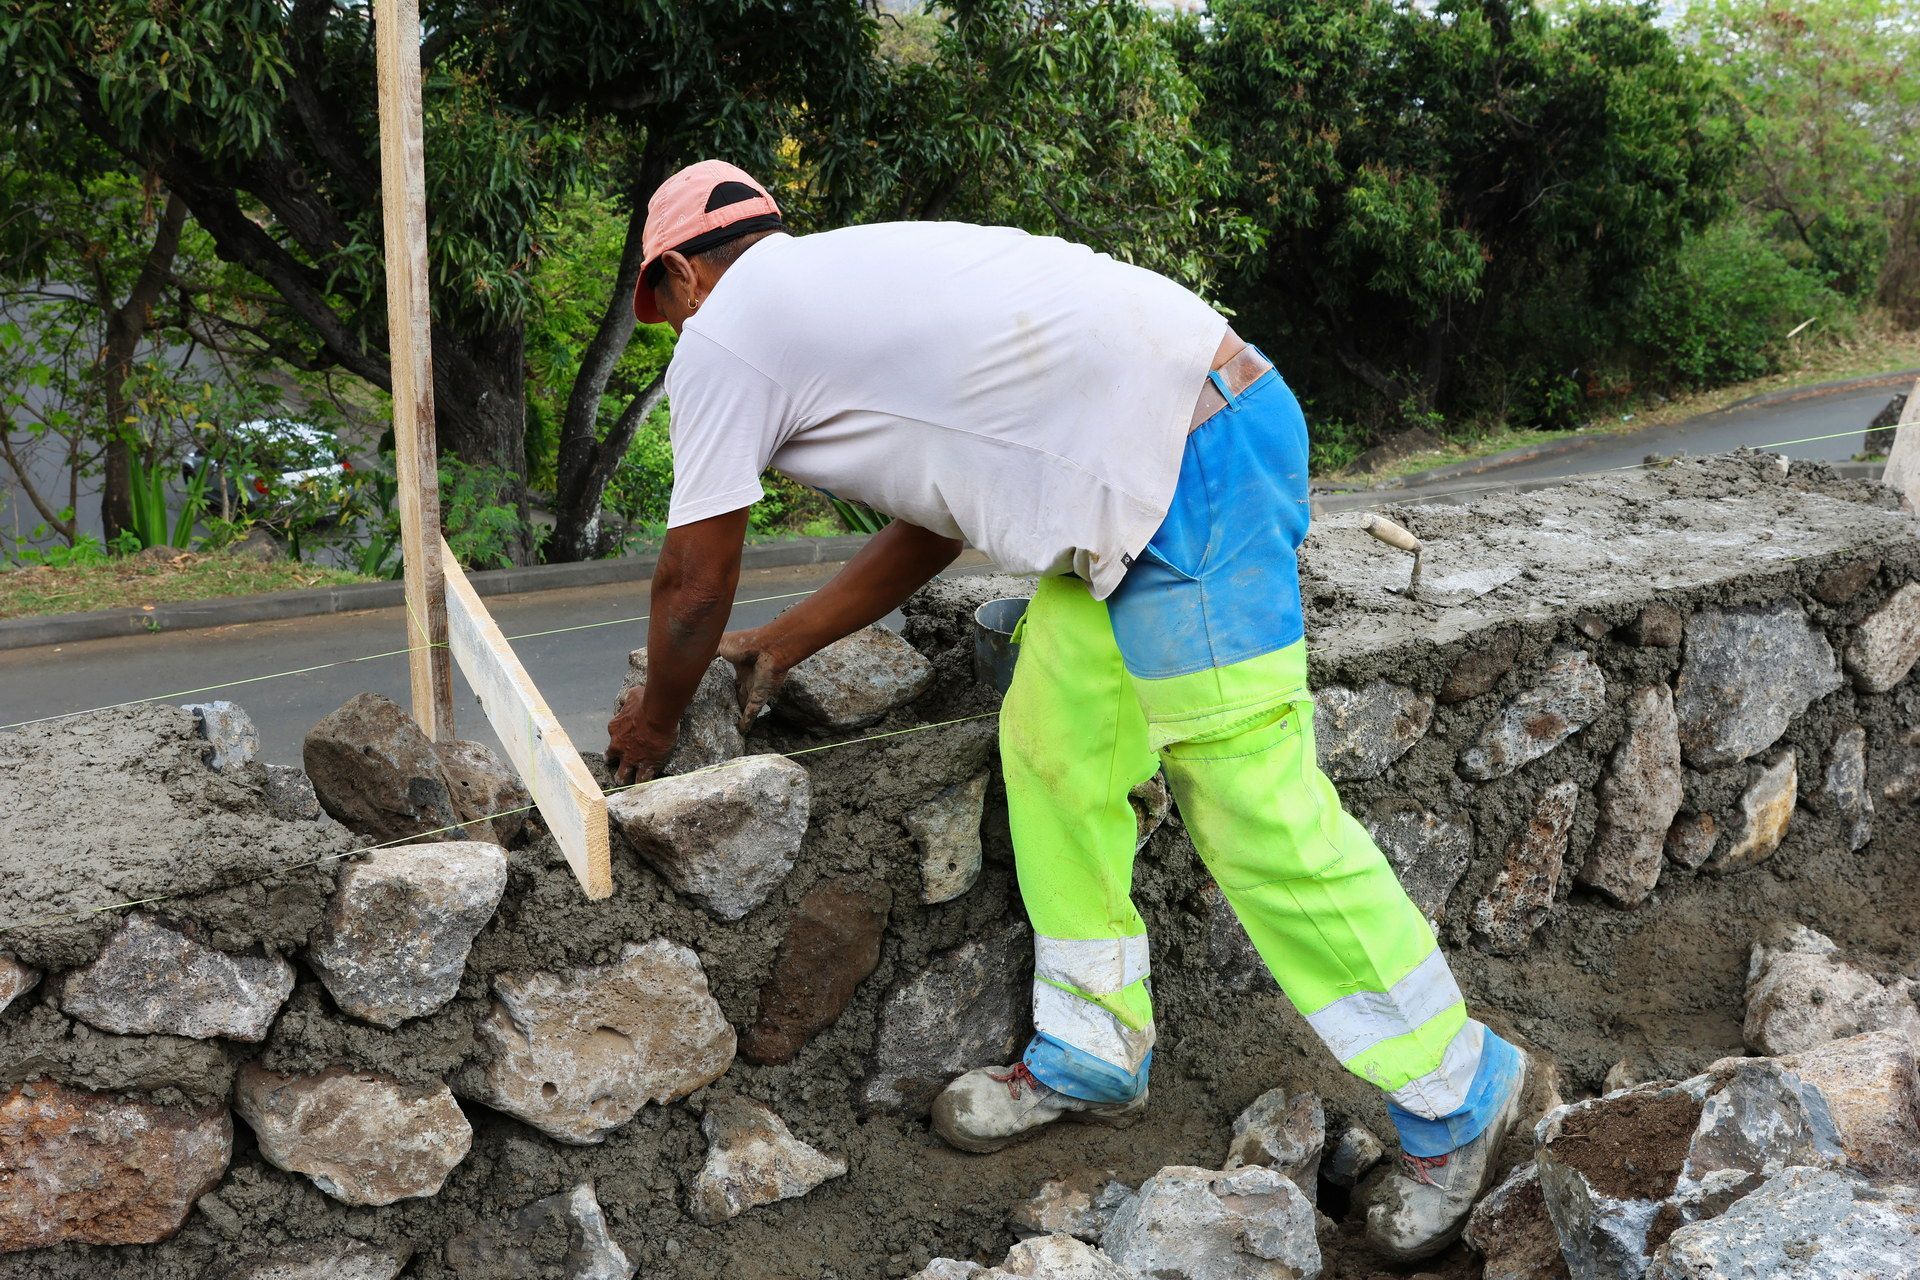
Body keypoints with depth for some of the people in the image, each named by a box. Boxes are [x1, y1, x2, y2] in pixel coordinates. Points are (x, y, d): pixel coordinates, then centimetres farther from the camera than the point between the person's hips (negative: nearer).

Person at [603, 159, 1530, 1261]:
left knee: (1257, 804, -5)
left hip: (1193, 465, -10)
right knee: (1052, 748, 13)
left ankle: (1459, 1095, 6)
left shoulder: (724, 335, 0)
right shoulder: (842, 290, 26)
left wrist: (654, 724, 26)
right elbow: (933, 525, 30)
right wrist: (783, 643, 38)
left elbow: (694, 588, 8)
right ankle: (1093, 1056, 24)